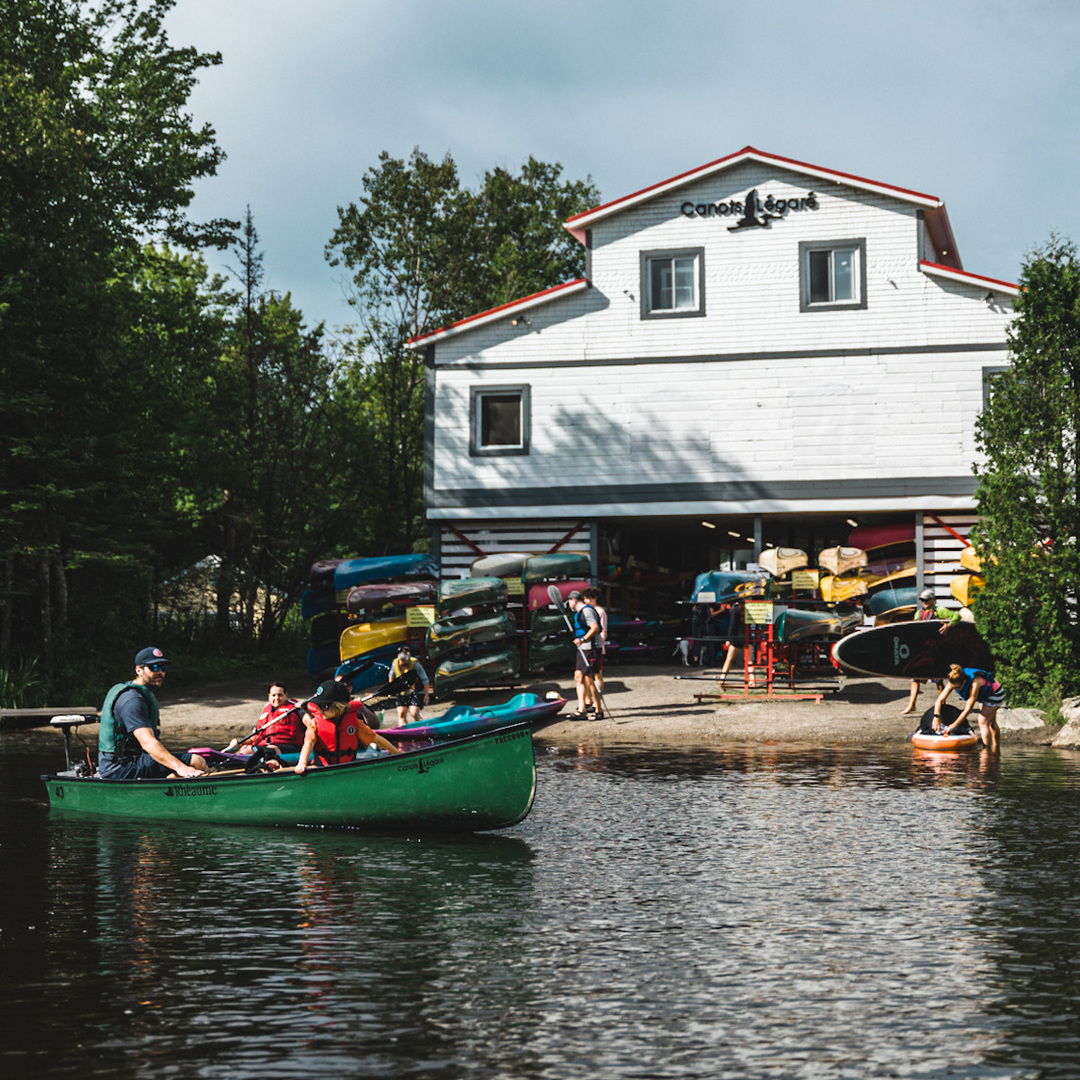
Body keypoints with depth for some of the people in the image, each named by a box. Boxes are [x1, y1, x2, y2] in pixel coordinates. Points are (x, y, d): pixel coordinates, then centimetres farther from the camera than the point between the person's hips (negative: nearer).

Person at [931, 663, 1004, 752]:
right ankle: (996, 749, 32)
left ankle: (987, 750, -16)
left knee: (983, 722, -18)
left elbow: (968, 710, -39)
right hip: (984, 696, 8)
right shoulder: (954, 682, -24)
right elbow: (940, 700, -18)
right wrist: (936, 718, -30)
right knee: (991, 723, 19)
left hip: (995, 693, -8)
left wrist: (953, 726, -35)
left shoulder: (974, 684, -43)